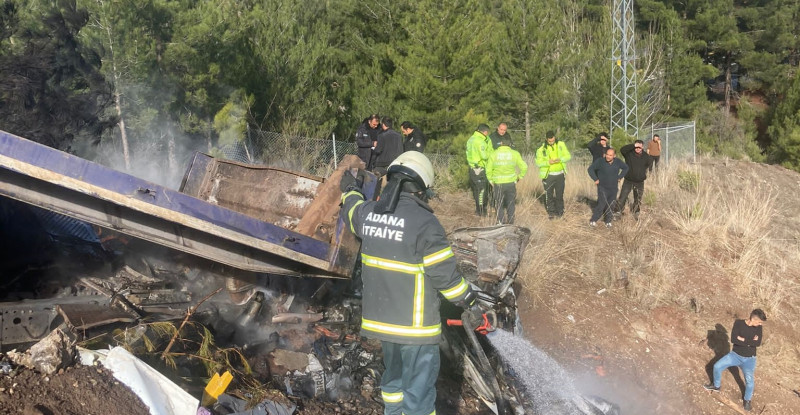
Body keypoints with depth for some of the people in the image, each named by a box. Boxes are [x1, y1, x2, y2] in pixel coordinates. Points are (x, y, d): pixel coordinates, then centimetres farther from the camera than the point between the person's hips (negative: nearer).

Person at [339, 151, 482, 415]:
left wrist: (349, 191, 45)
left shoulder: (368, 212, -2)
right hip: (414, 324, -7)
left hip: (379, 318, 7)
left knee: (394, 376, 26)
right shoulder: (424, 222, -22)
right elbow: (444, 273, -18)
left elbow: (352, 211, 24)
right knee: (419, 388, 5)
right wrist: (470, 304, -3)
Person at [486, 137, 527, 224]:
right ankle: (511, 223, 18)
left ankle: (501, 222, 12)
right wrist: (519, 177, 11)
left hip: (498, 183, 0)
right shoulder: (515, 153, -2)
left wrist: (491, 181, 12)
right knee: (511, 204, 14)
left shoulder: (493, 154, -3)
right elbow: (524, 167, -3)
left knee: (499, 205, 13)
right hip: (511, 183, 0)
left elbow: (488, 169, -1)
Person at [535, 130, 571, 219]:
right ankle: (551, 212, 16)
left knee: (560, 194, 10)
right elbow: (538, 162, -9)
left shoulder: (561, 144, 0)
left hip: (560, 174, 2)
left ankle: (560, 212, 23)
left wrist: (560, 159, -20)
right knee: (549, 195, 3)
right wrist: (548, 162, -26)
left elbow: (568, 156, 0)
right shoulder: (541, 149, -7)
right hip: (548, 175, -2)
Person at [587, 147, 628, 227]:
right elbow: (590, 169, -6)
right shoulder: (600, 161, -16)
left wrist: (619, 177, 6)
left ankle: (608, 221, 24)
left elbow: (625, 168, 14)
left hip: (613, 188, 4)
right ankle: (593, 220, 2)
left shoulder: (618, 162, -6)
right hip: (602, 187, -4)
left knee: (611, 206, 9)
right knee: (601, 204, -11)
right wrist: (596, 179, -9)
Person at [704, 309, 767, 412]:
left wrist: (743, 339, -21)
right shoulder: (738, 323, -13)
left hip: (749, 359, -1)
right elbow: (733, 339, -23)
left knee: (750, 380, -20)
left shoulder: (759, 327, -8)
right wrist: (750, 341, -21)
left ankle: (747, 400, 7)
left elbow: (758, 343, -20)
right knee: (717, 366, -12)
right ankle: (716, 386, 16)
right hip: (735, 354, 1)